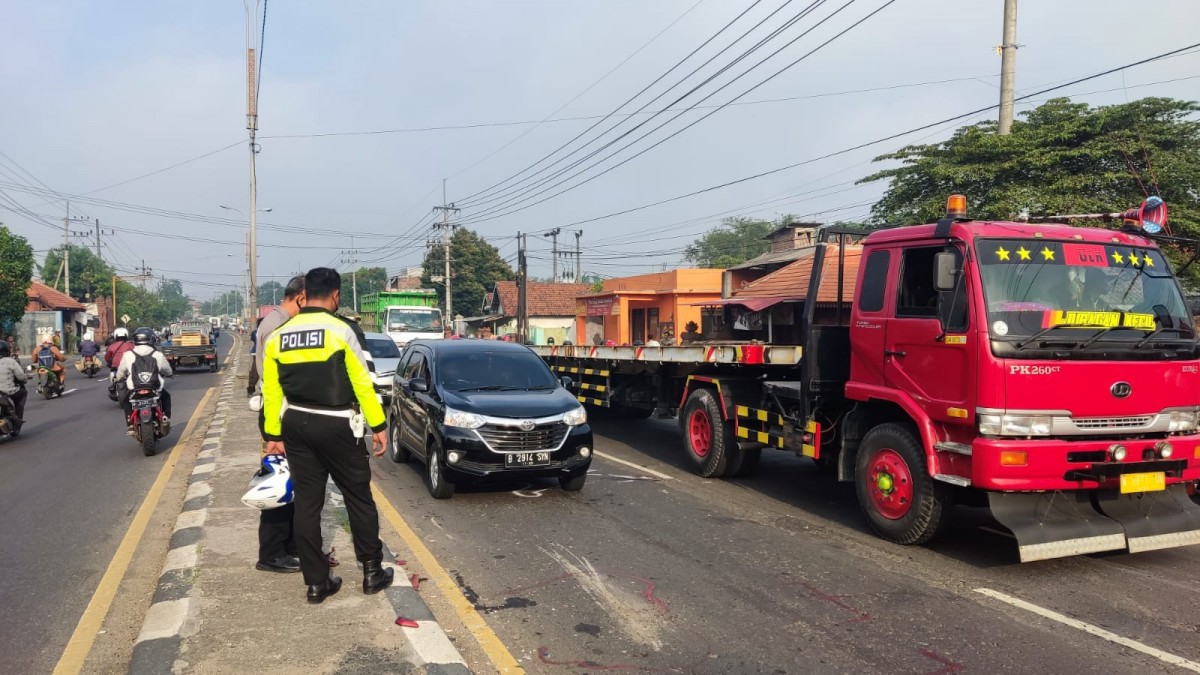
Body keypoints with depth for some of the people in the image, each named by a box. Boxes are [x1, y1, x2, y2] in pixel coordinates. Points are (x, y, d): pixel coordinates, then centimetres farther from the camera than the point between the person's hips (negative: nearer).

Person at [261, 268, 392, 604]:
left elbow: (271, 391, 5)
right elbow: (363, 384, -13)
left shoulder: (277, 336, 5)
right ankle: (372, 572, 16)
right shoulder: (343, 330, -11)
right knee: (359, 498, 8)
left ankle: (316, 582, 15)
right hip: (335, 426, -5)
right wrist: (378, 426, -6)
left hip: (296, 426, 5)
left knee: (307, 502, 10)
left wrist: (273, 435, 11)